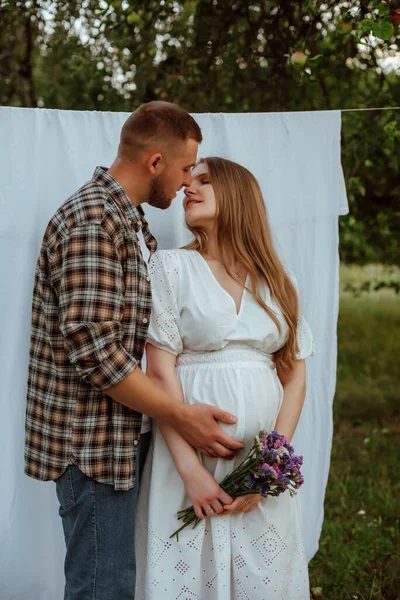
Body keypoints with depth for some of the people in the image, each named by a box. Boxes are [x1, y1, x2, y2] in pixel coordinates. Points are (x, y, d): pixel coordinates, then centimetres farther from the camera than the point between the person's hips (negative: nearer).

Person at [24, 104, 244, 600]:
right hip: (94, 442, -10)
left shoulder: (129, 221, 17)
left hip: (122, 436, 10)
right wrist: (181, 415, -19)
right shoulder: (93, 219, -17)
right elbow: (93, 346, -24)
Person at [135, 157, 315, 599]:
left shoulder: (278, 280, 9)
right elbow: (160, 372, -8)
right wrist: (190, 469, -15)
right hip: (190, 449, -3)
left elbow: (295, 376, 7)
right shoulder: (172, 267, 0)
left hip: (265, 462, 3)